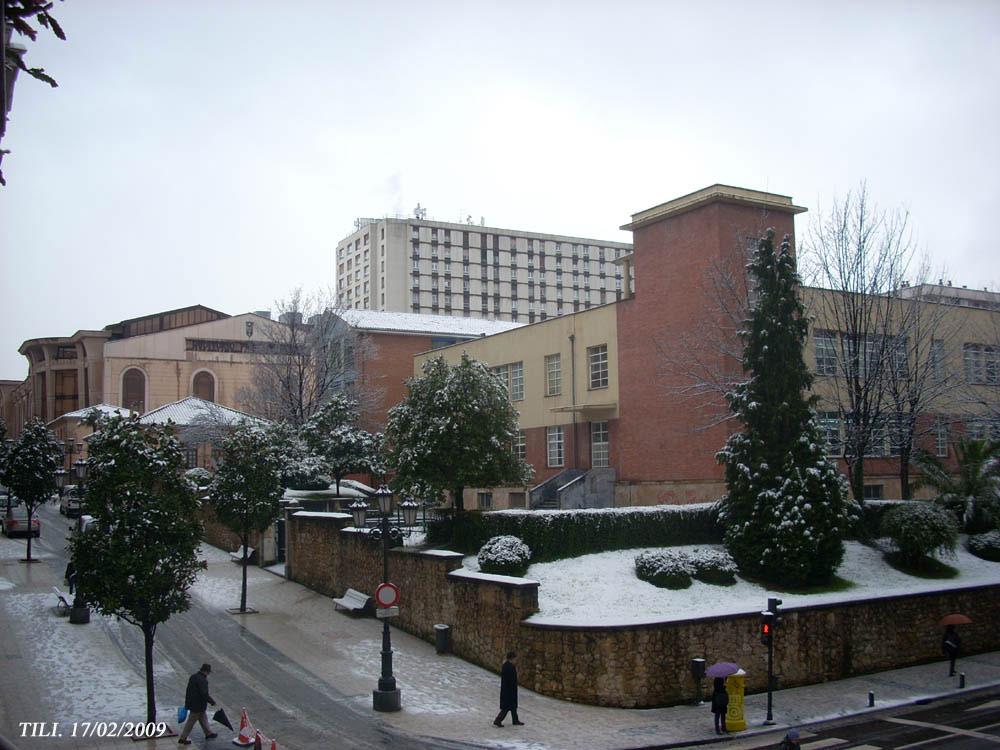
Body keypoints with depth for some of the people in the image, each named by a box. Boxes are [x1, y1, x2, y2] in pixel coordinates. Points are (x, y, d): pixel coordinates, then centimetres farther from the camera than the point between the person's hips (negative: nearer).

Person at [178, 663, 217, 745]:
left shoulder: (193, 677, 4)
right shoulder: (202, 680, -25)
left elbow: (188, 691, 13)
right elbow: (204, 694, -26)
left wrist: (187, 703, 22)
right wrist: (212, 702, -12)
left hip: (192, 703, 9)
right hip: (198, 705, -9)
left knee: (203, 718, 22)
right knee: (191, 722, 4)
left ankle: (208, 733, 36)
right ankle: (182, 739, 13)